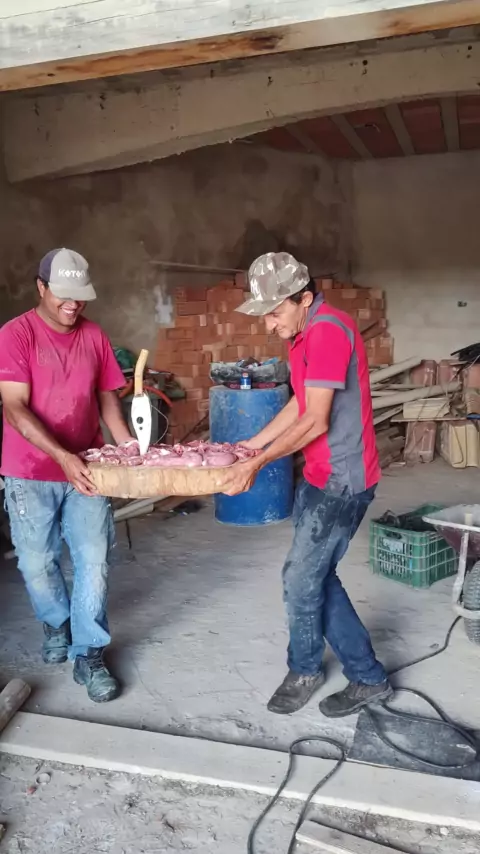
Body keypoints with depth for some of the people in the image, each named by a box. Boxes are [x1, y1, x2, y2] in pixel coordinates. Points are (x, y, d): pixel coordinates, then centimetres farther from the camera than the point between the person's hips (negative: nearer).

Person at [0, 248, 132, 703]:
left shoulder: (95, 336, 2)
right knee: (37, 562, 11)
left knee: (93, 560, 1)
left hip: (86, 469, 3)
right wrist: (62, 456, -29)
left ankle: (88, 655, 14)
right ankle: (57, 622, 40)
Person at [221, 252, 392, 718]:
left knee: (301, 579, 2)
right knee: (317, 577, 13)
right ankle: (368, 678, 26)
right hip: (318, 476, 10)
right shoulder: (304, 333, 11)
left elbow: (316, 421, -23)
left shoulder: (328, 331, -21)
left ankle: (304, 670, 28)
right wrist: (252, 444, 14)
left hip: (342, 480, -10)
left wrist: (258, 463, -22)